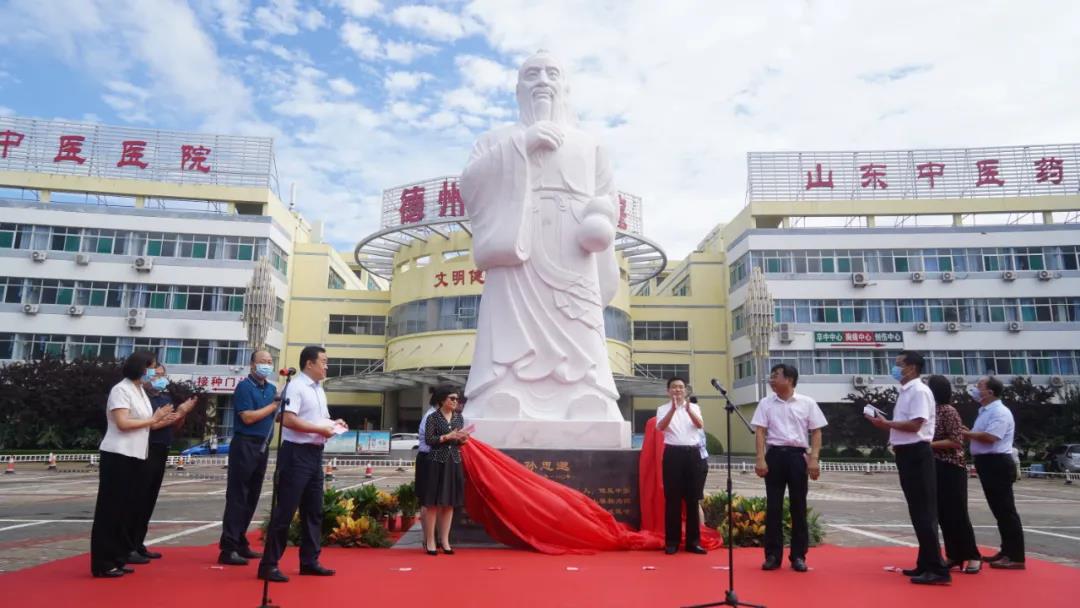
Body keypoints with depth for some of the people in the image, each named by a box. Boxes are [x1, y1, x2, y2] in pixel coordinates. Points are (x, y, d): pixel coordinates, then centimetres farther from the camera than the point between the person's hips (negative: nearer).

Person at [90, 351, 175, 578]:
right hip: (118, 456, -9)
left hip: (135, 456, 9)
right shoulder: (121, 390, -12)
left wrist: (161, 420, 5)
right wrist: (153, 419, -13)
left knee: (128, 508, 13)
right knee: (111, 509, -5)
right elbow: (123, 423, -21)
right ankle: (103, 563, 0)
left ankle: (119, 556, 21)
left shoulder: (140, 391, 15)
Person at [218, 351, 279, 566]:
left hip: (263, 447, 8)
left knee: (252, 498, 12)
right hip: (245, 445, -8)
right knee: (237, 497, -6)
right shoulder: (244, 387, -8)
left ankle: (240, 544, 21)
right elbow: (248, 417, -17)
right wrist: (273, 406, -9)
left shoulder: (272, 388, 14)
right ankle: (228, 549, -2)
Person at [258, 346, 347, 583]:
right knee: (285, 510, -4)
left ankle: (309, 561, 23)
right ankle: (269, 564, 5)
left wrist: (332, 423, 6)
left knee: (314, 510, 13)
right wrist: (320, 429, -19)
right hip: (296, 453, -9)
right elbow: (288, 420, -23)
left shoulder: (319, 389, 15)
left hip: (315, 454, 9)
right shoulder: (296, 386, -12)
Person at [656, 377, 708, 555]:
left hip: (692, 454, 2)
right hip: (673, 454, -2)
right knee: (672, 499, 1)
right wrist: (673, 408, -29)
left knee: (692, 499, 5)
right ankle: (672, 542, 9)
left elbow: (700, 425, -10)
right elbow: (660, 427, -15)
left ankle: (693, 541, 14)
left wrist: (688, 409, -29)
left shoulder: (694, 407, 10)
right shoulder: (663, 409, 5)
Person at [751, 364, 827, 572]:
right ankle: (773, 555, 10)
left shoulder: (807, 403, 3)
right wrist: (760, 459, -7)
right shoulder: (766, 403, 6)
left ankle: (798, 556, 14)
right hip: (774, 455, 1)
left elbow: (816, 432, 3)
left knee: (799, 507, 4)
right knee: (773, 506, 2)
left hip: (797, 455, -1)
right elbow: (760, 432, 2)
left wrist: (814, 459, -6)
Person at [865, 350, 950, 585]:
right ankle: (926, 564, 23)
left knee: (924, 512, -7)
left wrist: (886, 423, -11)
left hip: (916, 454, -10)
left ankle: (937, 570, -2)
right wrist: (885, 425, 6)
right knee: (917, 511, 14)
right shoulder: (905, 392, 16)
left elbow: (915, 425, -21)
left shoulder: (919, 391, -13)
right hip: (907, 453, 10)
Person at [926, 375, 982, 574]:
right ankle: (954, 555, 18)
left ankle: (973, 556, 10)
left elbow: (956, 442, -18)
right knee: (942, 514, 10)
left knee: (957, 514, -2)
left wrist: (928, 444, -20)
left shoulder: (949, 411, -12)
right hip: (936, 469, 8)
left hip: (951, 469, -8)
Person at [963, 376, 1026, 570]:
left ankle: (1016, 557, -2)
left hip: (997, 464, -10)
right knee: (998, 510, 15)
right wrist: (968, 433, 2)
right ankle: (1007, 551, 23)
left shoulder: (999, 412, -14)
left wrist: (965, 433, -14)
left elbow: (990, 437, -25)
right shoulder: (985, 411, 18)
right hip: (988, 464, 10)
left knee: (1006, 510, -6)